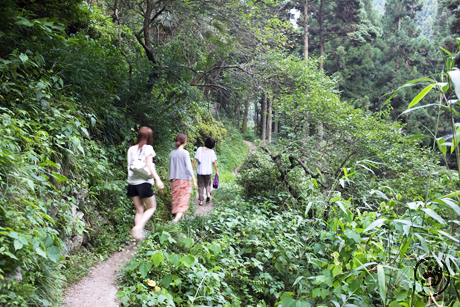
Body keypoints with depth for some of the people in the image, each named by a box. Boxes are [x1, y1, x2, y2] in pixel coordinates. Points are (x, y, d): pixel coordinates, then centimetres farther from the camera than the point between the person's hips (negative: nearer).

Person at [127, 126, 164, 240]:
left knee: (139, 210, 11)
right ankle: (138, 227, -12)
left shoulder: (131, 149, 11)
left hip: (132, 183, 6)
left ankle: (139, 237, 9)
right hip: (143, 182, -5)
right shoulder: (147, 148, -4)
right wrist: (158, 180, -16)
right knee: (151, 208, 9)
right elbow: (149, 165, -13)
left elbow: (129, 166, 10)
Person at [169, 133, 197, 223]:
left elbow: (171, 168, 10)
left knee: (176, 199, 13)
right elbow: (189, 168, -12)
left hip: (175, 180, 5)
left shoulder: (172, 153, 5)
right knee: (183, 199, -1)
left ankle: (180, 216, 22)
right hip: (184, 179, -5)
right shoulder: (185, 153, -10)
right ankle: (177, 217, -16)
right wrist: (194, 180, -9)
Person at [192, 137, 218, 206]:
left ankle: (201, 201, 8)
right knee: (207, 184, 22)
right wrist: (216, 171, 9)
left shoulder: (199, 149, -7)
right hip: (208, 171, 0)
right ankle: (208, 194, -2)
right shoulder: (212, 152, -7)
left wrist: (192, 169, -2)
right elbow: (214, 163, -4)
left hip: (200, 171, 0)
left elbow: (195, 160, -8)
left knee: (201, 186, 10)